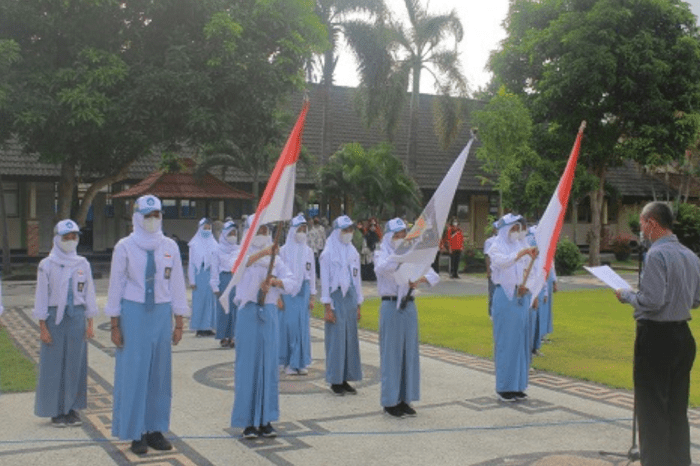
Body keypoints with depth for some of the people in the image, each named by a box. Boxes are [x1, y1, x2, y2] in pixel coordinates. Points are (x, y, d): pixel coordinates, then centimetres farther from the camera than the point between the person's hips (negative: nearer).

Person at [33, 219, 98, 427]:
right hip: (55, 317, -2)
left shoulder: (83, 264, 6)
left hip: (77, 317, 3)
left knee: (76, 363, 5)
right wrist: (43, 327, -6)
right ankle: (55, 411, 14)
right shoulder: (47, 265, -2)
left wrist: (89, 323, 6)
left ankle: (72, 408, 17)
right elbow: (41, 296, -2)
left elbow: (89, 294, 9)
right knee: (54, 365, 2)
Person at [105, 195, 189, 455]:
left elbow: (177, 285, 7)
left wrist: (179, 323, 4)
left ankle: (156, 430, 18)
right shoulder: (125, 247, -2)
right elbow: (116, 285, 0)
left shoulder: (169, 247, 5)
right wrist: (115, 324, -2)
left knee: (160, 372, 7)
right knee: (133, 372, 0)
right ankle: (135, 433, 12)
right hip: (133, 313, -2)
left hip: (161, 313, 3)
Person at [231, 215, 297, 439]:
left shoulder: (275, 259, 11)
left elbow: (292, 281, -2)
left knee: (269, 366, 5)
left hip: (269, 314, 3)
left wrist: (274, 281, -22)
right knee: (248, 365, -2)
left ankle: (265, 420, 14)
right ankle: (248, 421, 7)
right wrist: (263, 252, -38)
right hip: (248, 313, -3)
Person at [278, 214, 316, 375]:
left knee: (303, 326, 2)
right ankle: (289, 363, 5)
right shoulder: (284, 250, -1)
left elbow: (312, 274, 10)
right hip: (287, 291, -3)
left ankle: (301, 362, 10)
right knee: (289, 324, -5)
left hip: (303, 291, 3)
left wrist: (312, 296, 7)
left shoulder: (308, 251, 8)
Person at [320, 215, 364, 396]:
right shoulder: (328, 253, -6)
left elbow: (357, 279, 14)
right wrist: (327, 307, -12)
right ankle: (335, 381, 7)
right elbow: (325, 280, -7)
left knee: (351, 338, 6)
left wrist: (359, 305, 12)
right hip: (336, 298, -5)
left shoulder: (353, 252, 11)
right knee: (336, 338, -2)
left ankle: (345, 379, 16)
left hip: (350, 298, 6)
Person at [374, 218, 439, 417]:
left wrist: (420, 279, -15)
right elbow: (381, 268, -25)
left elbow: (434, 275, 4)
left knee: (409, 352, 7)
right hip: (390, 306, -4)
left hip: (409, 306, 5)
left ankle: (405, 399, 17)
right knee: (391, 352, -1)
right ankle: (390, 401, 8)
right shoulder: (382, 254, -1)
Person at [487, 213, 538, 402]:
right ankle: (504, 387, 4)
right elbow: (502, 261, -25)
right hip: (505, 297, -5)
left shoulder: (522, 246, 13)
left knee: (522, 340, 7)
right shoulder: (497, 247, -3)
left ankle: (518, 385, 16)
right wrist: (522, 253, -39)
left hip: (522, 297, 6)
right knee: (505, 341, -3)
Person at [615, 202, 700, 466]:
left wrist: (627, 296, -6)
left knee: (652, 407, 2)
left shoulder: (656, 254, -17)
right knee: (678, 408, 17)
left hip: (656, 335, -8)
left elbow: (652, 300, -22)